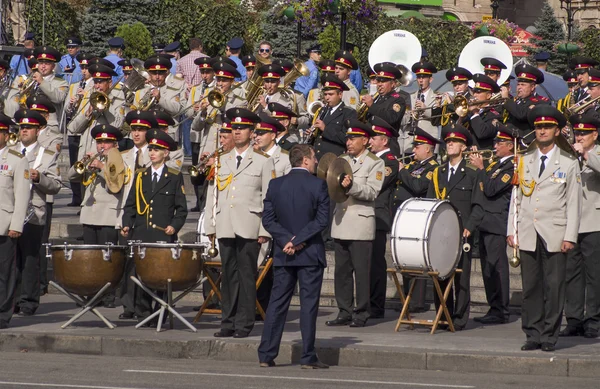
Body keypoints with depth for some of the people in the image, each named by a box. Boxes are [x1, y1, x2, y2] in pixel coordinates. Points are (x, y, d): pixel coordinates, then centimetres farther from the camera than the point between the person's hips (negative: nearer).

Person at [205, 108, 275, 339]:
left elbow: (269, 199, 2)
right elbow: (211, 195, 17)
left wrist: (265, 230, -6)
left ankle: (244, 324, -1)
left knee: (247, 275, -4)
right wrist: (209, 226, 9)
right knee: (228, 274, 4)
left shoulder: (263, 162, 7)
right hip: (225, 228, 4)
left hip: (249, 228, -3)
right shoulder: (220, 162, 18)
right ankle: (228, 323, 8)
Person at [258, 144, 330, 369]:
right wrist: (298, 240, -12)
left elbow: (267, 219, 0)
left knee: (277, 302, 8)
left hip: (283, 254, 4)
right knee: (309, 304, 0)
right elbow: (322, 220, -13)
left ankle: (266, 355, 6)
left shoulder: (275, 185, 4)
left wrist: (286, 240, -6)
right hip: (310, 253, -4)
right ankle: (308, 357, -2)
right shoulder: (318, 185, -7)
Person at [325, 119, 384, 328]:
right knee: (342, 270, 6)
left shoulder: (375, 163, -1)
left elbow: (372, 192, -13)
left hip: (360, 225, -6)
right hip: (340, 223, 6)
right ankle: (345, 312, 12)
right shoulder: (342, 160, 17)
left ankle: (361, 314, 0)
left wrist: (352, 185, -27)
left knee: (361, 271, -5)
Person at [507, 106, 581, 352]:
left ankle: (549, 336, 2)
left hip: (555, 235, -3)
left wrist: (570, 237, -6)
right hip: (528, 234, 3)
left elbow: (573, 203, 1)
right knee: (530, 286, 2)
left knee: (554, 286, -4)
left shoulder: (569, 163, 5)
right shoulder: (524, 161, 14)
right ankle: (533, 334, 8)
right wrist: (511, 230, 7)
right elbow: (516, 197, 15)